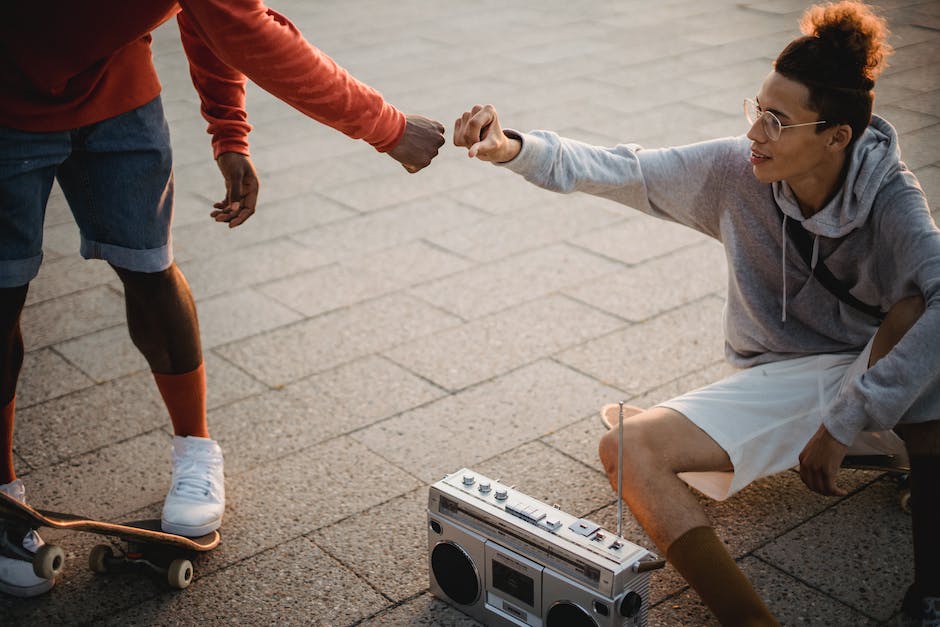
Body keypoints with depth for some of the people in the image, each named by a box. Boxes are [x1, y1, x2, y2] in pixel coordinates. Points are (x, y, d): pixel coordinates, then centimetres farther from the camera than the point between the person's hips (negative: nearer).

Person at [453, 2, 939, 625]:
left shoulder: (888, 195, -21)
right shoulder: (735, 171, -12)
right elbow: (614, 170, -11)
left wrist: (844, 424, -41)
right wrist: (513, 147, -28)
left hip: (880, 368, -3)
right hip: (783, 379, 3)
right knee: (628, 447, -19)